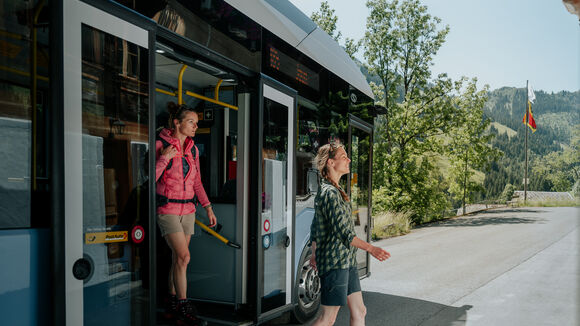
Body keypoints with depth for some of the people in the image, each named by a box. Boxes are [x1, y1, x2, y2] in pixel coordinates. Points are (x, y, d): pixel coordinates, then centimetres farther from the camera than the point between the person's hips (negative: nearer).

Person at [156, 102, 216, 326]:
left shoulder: (193, 149, 8)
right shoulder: (160, 145, -9)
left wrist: (208, 208, 10)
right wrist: (165, 157, -19)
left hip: (188, 209, 6)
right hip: (167, 208, -6)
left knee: (178, 258, 11)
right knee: (184, 256, -12)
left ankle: (171, 305, 24)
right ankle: (183, 307, 2)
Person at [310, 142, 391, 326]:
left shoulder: (328, 190, 15)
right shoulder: (330, 193, -17)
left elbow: (315, 226, 21)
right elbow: (343, 232, -21)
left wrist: (314, 255, 27)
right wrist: (370, 248, -18)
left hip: (346, 262, 10)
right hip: (335, 262, -10)